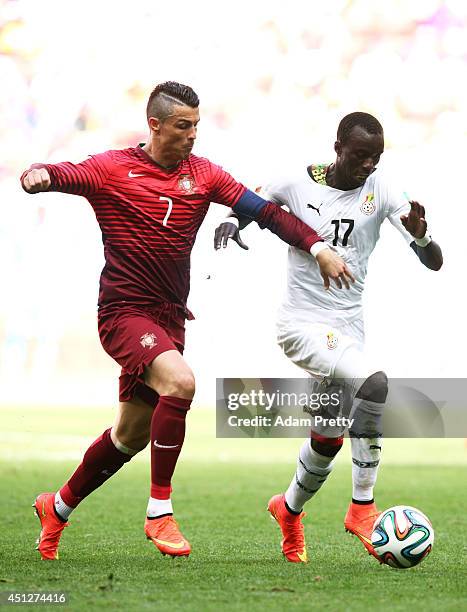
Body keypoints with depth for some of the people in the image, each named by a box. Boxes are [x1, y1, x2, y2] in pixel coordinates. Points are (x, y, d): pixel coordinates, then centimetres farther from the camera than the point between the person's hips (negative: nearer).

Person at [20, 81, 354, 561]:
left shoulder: (203, 175, 6)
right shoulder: (114, 169, -5)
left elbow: (263, 211, 3)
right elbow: (63, 175, -18)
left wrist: (318, 247, -7)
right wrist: (38, 176, -42)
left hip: (169, 320, 6)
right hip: (124, 312, -6)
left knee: (132, 435, 14)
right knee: (180, 382, -31)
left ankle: (58, 507, 37)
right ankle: (159, 512, -21)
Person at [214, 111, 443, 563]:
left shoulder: (381, 191, -4)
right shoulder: (297, 183, -6)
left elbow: (434, 263, -8)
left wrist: (420, 237, -31)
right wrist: (232, 222, -8)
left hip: (348, 329, 4)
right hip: (301, 323, -4)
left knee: (329, 441, 12)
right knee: (373, 382, -29)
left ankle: (289, 510, 44)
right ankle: (362, 509, -21)